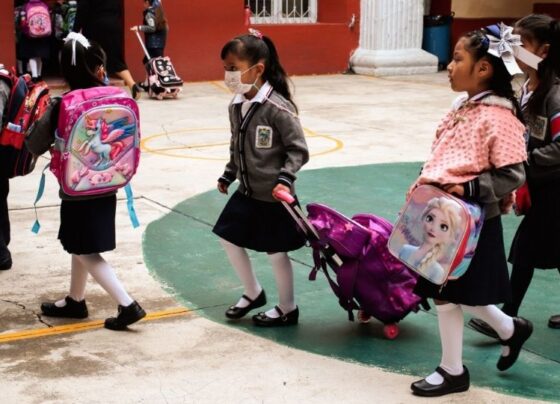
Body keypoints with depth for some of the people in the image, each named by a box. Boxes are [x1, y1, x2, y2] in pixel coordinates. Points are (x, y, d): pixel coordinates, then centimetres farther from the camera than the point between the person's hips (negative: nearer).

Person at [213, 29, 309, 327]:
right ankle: (253, 294, 35)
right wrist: (228, 175, 17)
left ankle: (287, 309, 25)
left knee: (275, 252, 4)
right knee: (229, 238, 14)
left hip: (273, 195, -8)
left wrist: (285, 179, -26)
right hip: (247, 191, 8)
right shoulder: (237, 105, 1)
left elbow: (298, 150, -16)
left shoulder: (277, 108, -21)